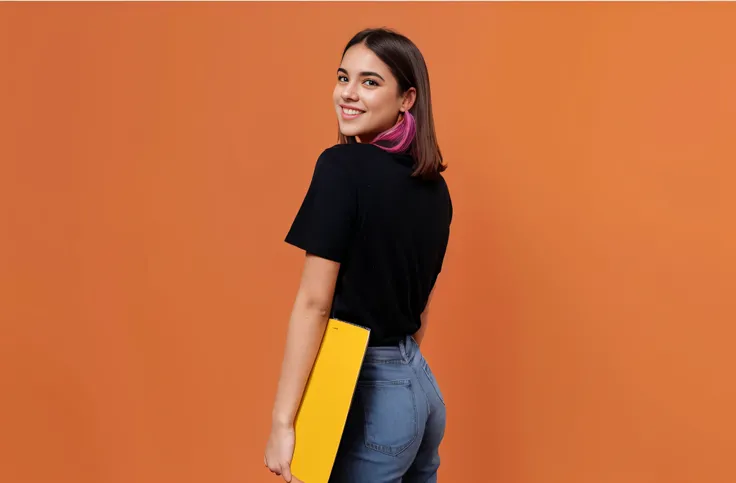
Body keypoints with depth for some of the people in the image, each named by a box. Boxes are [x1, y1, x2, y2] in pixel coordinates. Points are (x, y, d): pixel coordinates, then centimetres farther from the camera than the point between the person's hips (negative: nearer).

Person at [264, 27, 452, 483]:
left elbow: (314, 303, -18)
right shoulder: (435, 186, 7)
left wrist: (282, 421, -15)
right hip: (421, 387, 7)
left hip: (368, 394, -7)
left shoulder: (343, 166, -15)